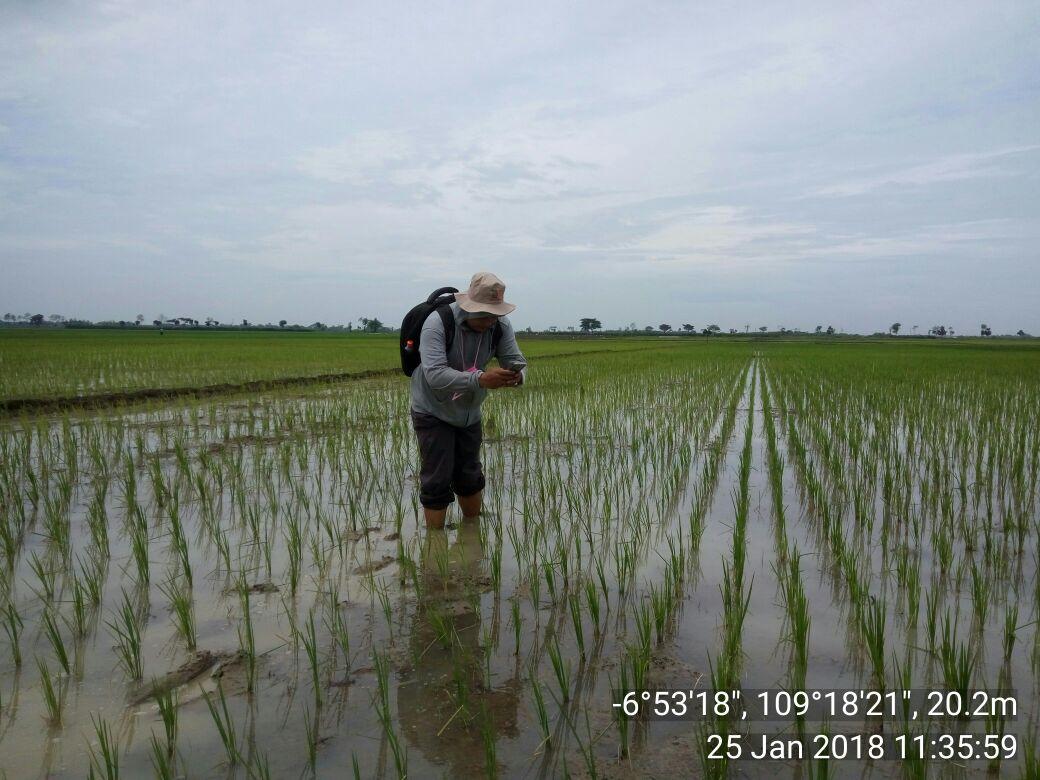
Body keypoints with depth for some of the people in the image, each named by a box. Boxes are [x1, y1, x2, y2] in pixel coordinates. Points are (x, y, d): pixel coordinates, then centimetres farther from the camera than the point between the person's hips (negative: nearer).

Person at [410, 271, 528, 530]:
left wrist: (516, 375, -40)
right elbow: (434, 374, -38)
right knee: (437, 481, -6)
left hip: (469, 413, 5)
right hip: (433, 411, -5)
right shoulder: (437, 323, -28)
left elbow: (517, 361, -13)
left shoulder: (501, 326, -12)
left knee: (470, 477, 17)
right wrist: (480, 379, -51)